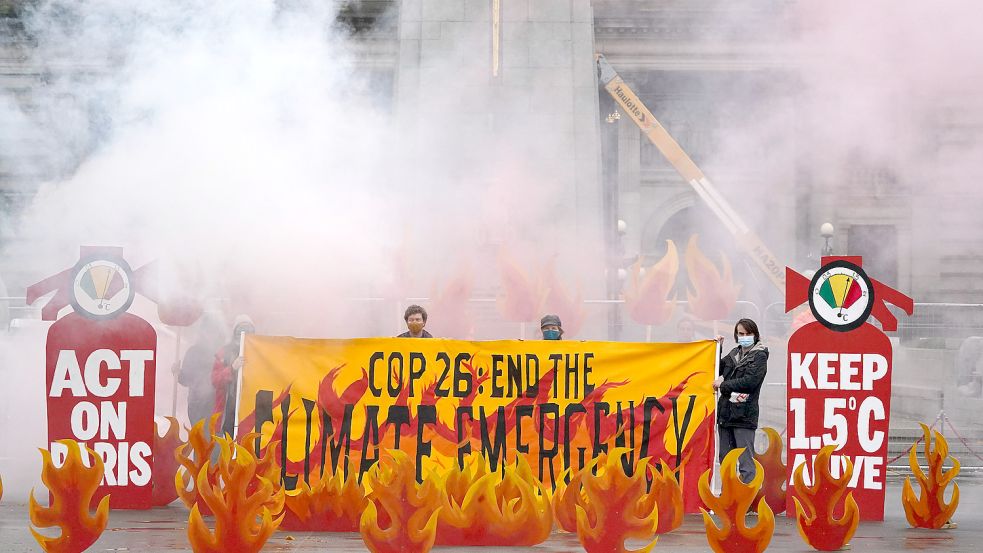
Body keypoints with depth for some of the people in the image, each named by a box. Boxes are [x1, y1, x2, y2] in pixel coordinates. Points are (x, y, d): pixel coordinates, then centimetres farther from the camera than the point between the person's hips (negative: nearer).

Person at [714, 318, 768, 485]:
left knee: (745, 461, -10)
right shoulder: (734, 354, 17)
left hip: (744, 415, -7)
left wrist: (723, 385, -9)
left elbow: (749, 381, -15)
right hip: (725, 413, 7)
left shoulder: (759, 356, -3)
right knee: (725, 459, 13)